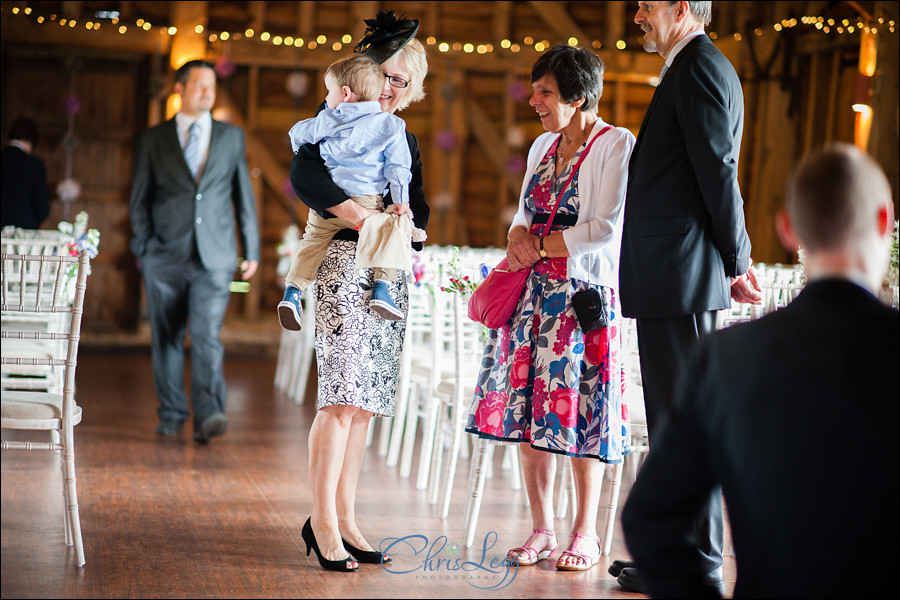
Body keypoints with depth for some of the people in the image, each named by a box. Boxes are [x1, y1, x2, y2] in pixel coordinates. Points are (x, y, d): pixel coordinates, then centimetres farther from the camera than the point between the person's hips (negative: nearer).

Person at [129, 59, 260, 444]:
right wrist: (143, 249, 2)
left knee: (207, 336, -13)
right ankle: (171, 416, 16)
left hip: (214, 257, -1)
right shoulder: (153, 140, 9)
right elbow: (139, 199, 10)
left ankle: (208, 415, -19)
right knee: (167, 339, 5)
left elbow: (244, 196, 14)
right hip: (165, 256, 1)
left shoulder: (232, 137, 11)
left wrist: (252, 250, 12)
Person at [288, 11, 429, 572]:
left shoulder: (406, 142, 20)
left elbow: (421, 211, 16)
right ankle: (323, 519, -6)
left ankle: (345, 517, 11)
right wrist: (363, 215, -21)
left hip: (391, 274, 7)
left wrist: (402, 217, -7)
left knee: (366, 401, 6)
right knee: (344, 396, -13)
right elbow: (305, 176, -16)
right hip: (345, 264, -7)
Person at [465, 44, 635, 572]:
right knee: (530, 409, 5)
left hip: (585, 295, -7)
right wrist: (519, 237, -2)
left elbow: (607, 228, -15)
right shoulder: (544, 146, 15)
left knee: (580, 412, -2)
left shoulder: (616, 145, -8)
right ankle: (542, 531, 14)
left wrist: (540, 246, -8)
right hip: (534, 292, 7)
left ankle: (586, 534, 10)